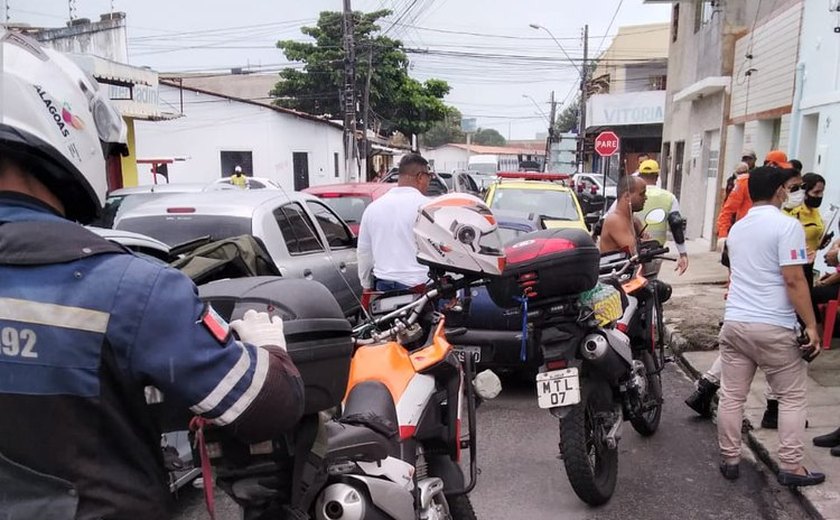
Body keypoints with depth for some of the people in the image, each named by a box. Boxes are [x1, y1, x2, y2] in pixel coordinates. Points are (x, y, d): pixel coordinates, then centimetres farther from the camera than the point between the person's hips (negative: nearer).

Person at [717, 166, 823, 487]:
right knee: (792, 397, 11)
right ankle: (790, 467, 15)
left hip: (734, 323, 6)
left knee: (732, 396, 10)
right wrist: (811, 325, -11)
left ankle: (729, 460, 18)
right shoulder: (787, 225, -9)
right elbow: (793, 280, -15)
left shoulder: (737, 227, 13)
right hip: (773, 328, -6)